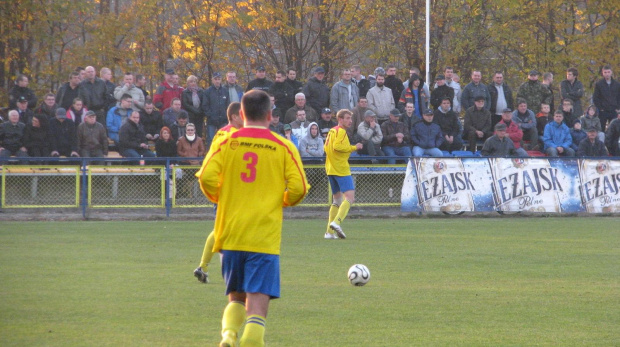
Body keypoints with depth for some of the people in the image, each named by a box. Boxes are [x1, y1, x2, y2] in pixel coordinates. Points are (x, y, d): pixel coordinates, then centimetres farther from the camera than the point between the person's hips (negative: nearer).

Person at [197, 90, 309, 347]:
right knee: (257, 305, -4)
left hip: (230, 236, 2)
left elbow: (206, 177, -9)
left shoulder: (226, 143, 3)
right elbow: (299, 188, -5)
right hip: (265, 237, -2)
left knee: (236, 298, 18)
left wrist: (219, 198, 11)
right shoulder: (283, 147, 1)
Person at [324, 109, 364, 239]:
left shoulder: (332, 131, 18)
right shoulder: (341, 131, -10)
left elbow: (326, 147, 24)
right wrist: (354, 148, -14)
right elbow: (337, 146, -23)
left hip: (331, 169, 10)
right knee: (349, 197, -14)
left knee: (337, 200, 16)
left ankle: (330, 231, 11)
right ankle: (337, 222, -31)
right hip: (341, 169, -10)